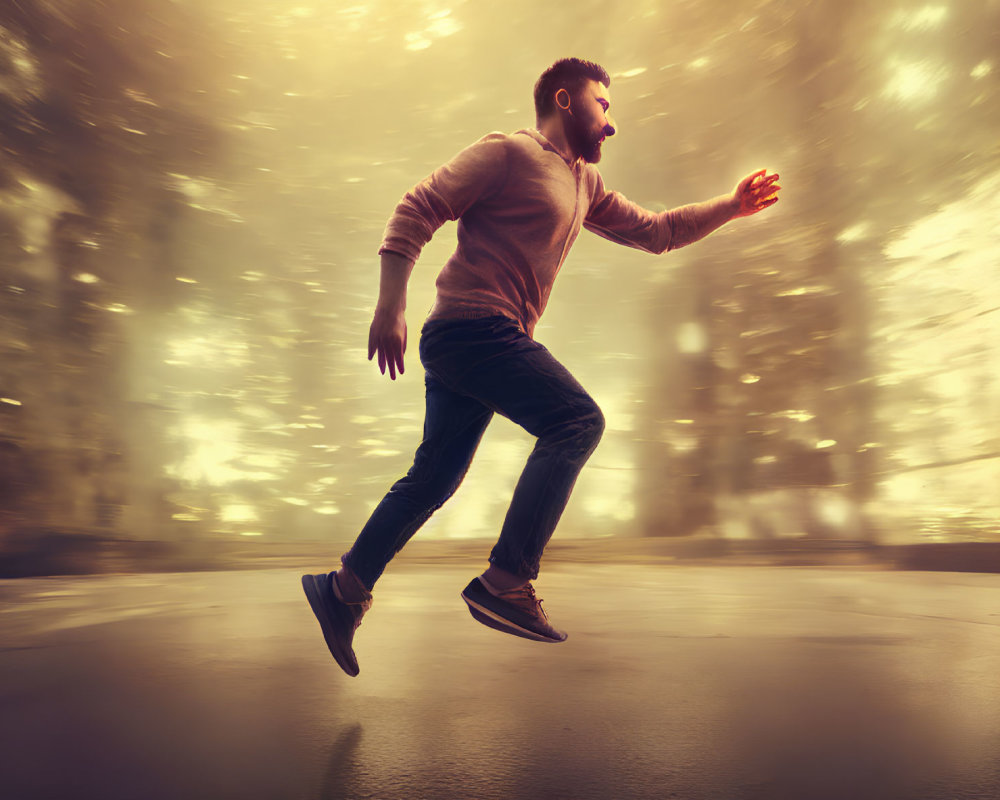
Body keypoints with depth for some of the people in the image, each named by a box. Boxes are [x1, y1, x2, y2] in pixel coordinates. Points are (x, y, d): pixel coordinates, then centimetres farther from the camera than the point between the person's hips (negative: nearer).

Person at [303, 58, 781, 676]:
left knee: (434, 479, 10)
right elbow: (416, 211, -8)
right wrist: (390, 307, -17)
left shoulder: (586, 183, 24)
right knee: (576, 420, -18)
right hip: (470, 327, -9)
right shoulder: (508, 153, -2)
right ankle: (506, 584, -17)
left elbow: (656, 232, 27)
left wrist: (732, 207, 17)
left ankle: (344, 590, 21)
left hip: (493, 342, 9)